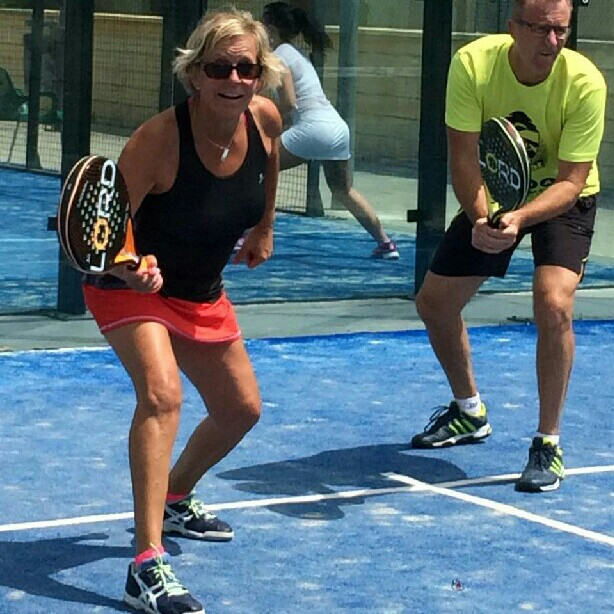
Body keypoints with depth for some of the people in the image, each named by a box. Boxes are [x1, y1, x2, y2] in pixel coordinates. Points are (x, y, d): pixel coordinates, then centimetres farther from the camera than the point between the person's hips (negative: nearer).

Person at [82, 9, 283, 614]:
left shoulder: (264, 117, -15)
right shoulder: (158, 138, -32)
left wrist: (264, 227, 20)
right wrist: (131, 267, -52)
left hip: (202, 292, 7)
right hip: (130, 285, -7)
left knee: (240, 410, 18)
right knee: (161, 392, -32)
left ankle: (174, 500, 48)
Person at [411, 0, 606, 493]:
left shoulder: (585, 83, -30)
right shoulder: (473, 63, -25)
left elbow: (571, 181, -29)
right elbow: (464, 157, -21)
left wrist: (518, 219, -46)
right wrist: (481, 219, -38)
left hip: (563, 198, -3)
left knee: (554, 305, -27)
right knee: (434, 303, 7)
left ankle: (548, 444, -11)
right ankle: (470, 411, 33)